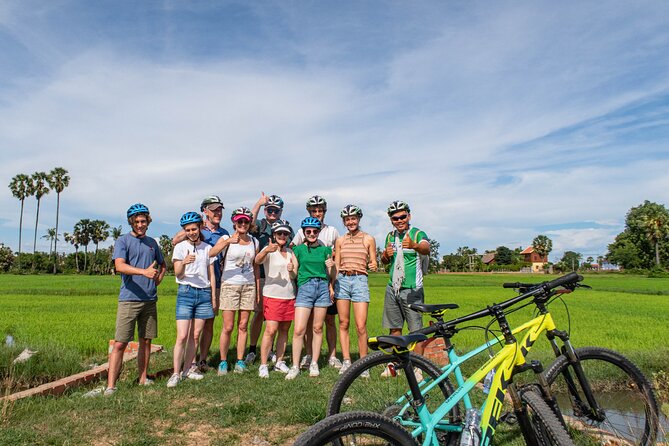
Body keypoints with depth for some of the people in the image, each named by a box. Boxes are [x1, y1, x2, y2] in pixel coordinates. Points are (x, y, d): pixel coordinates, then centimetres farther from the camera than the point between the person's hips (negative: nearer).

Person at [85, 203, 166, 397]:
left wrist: (158, 279, 10)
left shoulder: (152, 242, 14)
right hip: (129, 299, -5)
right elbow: (119, 266, -18)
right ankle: (110, 387, -1)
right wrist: (144, 271, -32)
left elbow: (162, 265, 29)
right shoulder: (123, 241, -2)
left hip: (150, 300, 5)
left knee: (146, 341, 11)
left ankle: (143, 379, 23)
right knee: (120, 343, -6)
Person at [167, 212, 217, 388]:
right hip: (186, 292, -2)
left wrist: (213, 296, 8)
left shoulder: (208, 248, 8)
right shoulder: (180, 247, 1)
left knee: (195, 335, 7)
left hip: (204, 293, 3)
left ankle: (188, 369, 19)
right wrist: (184, 262, -26)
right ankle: (176, 373, 2)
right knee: (182, 336, -7)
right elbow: (178, 274, -5)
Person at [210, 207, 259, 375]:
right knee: (228, 327, -2)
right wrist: (228, 241, -37)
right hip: (230, 285, -3)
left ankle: (240, 361, 15)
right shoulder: (226, 238, -4)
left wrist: (258, 290, 12)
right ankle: (223, 362, 13)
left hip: (249, 286, 3)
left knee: (243, 326, 6)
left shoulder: (254, 242, 8)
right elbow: (211, 253, -24)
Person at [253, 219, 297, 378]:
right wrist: (266, 251, -46)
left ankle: (279, 362, 22)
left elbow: (294, 276, 11)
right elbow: (257, 260, -26)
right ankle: (263, 365, -3)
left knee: (284, 330, 10)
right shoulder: (268, 250, -4)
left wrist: (292, 270, -13)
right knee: (271, 330, -11)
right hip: (272, 295, -5)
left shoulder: (290, 252, 13)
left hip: (289, 295, 6)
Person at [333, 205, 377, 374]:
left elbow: (373, 263, 7)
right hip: (342, 281, 3)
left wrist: (373, 266, -16)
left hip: (360, 280, -3)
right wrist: (331, 285, 4)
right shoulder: (340, 240, 11)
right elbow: (336, 265, 12)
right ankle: (346, 361, 16)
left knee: (361, 327, -6)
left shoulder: (368, 239, 5)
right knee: (343, 324, 6)